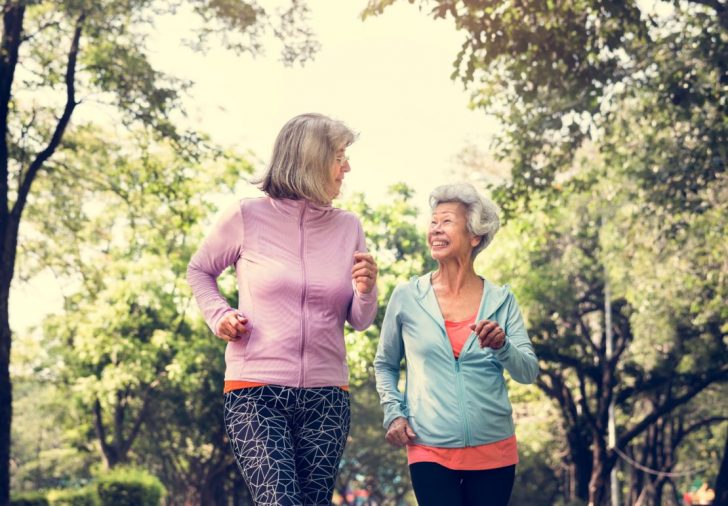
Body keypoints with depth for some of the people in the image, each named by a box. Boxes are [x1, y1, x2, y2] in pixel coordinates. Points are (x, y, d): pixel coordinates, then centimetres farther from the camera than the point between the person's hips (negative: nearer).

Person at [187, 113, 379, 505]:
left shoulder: (348, 227, 6)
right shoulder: (248, 216, -2)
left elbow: (359, 321, 11)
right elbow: (199, 270, 15)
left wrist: (366, 292, -10)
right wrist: (218, 315, -2)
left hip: (326, 396, 4)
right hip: (256, 390, -3)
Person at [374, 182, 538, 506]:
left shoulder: (501, 300, 2)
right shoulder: (407, 297, 0)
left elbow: (528, 372, 0)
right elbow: (384, 364, 11)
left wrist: (502, 346, -19)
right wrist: (393, 414, -2)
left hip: (494, 451, 1)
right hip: (430, 451, -1)